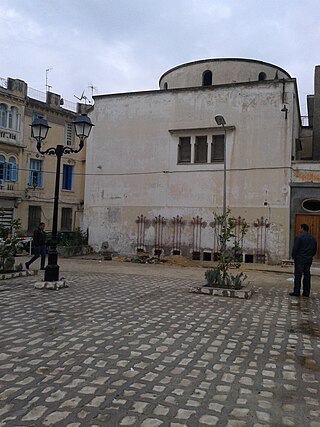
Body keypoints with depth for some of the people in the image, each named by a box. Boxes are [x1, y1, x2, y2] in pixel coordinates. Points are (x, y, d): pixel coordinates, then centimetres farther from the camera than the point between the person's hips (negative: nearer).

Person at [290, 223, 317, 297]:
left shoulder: (298, 236, -9)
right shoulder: (313, 238, 10)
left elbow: (295, 248, -13)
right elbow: (315, 250, 12)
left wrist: (294, 256, -1)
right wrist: (310, 256, 18)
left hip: (300, 259, -5)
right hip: (309, 260, 6)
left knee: (298, 275, -3)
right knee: (307, 275, 8)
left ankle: (296, 292, -3)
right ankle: (306, 292, 11)